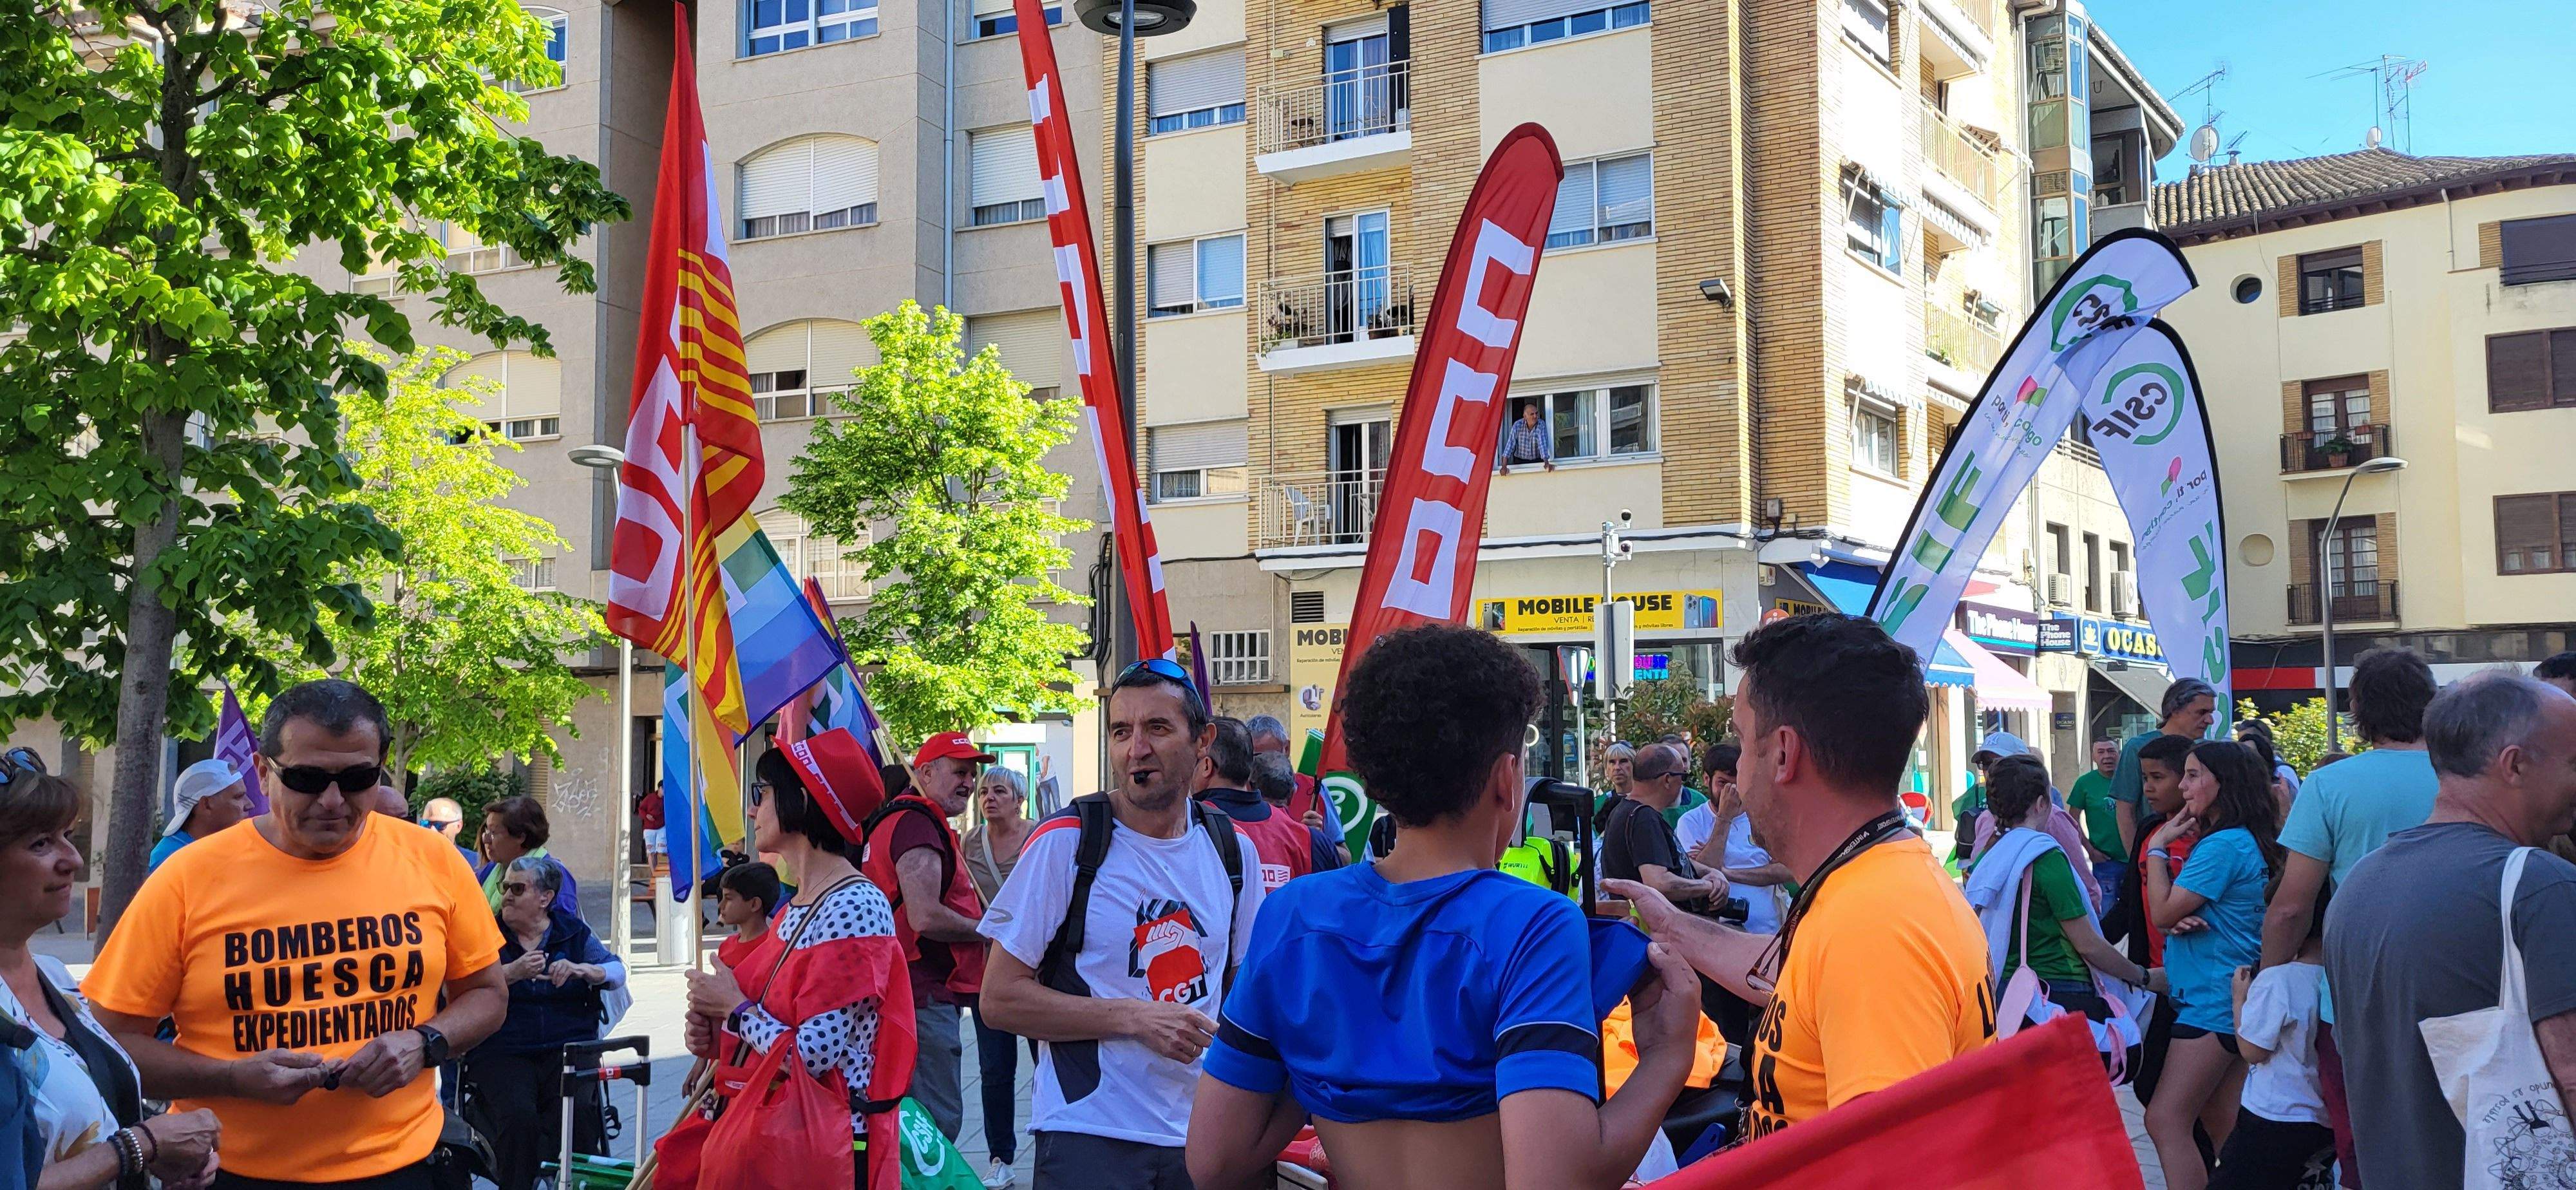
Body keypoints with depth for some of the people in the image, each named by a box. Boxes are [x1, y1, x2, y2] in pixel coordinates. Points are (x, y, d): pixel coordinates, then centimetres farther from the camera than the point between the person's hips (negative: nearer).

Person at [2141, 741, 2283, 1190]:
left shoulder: (2223, 845, -18)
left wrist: (2157, 847, -6)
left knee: (2165, 1121, -11)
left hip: (2214, 1002, -10)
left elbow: (2163, 913, -16)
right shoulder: (2247, 841, 14)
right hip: (2232, 1000, 10)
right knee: (2224, 1127, 12)